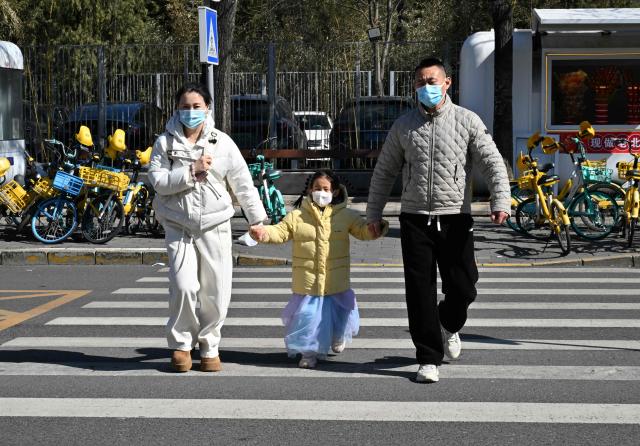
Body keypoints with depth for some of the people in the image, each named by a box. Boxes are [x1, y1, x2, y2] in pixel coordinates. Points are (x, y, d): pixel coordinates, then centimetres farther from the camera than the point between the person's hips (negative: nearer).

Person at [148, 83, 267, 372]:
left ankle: (209, 346, 20)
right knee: (184, 287, -14)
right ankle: (181, 343, 7)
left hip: (215, 226, 1)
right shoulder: (166, 142, 3)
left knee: (217, 292, 1)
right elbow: (157, 180, -8)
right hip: (179, 226, -1)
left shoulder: (222, 142, 4)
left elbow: (242, 183, 6)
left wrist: (257, 220, 5)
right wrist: (191, 171, -17)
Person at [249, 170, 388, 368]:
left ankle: (338, 339, 47)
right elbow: (280, 231, -1)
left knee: (337, 315, 15)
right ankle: (308, 352, 20)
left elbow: (363, 230, 0)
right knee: (308, 317, 0)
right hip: (307, 284, -1)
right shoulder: (296, 216, 0)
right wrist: (264, 232, -21)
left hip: (336, 285, 1)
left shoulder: (347, 216, 2)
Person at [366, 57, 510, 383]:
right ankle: (429, 359, 9)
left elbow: (493, 163, -4)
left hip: (455, 218, -1)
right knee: (420, 292, -1)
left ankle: (449, 326, 35)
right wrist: (373, 213, 13)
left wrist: (501, 201, -18)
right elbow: (384, 172, 16)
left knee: (462, 289, 1)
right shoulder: (403, 126, 8)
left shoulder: (467, 121, 2)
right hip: (415, 219, 1)